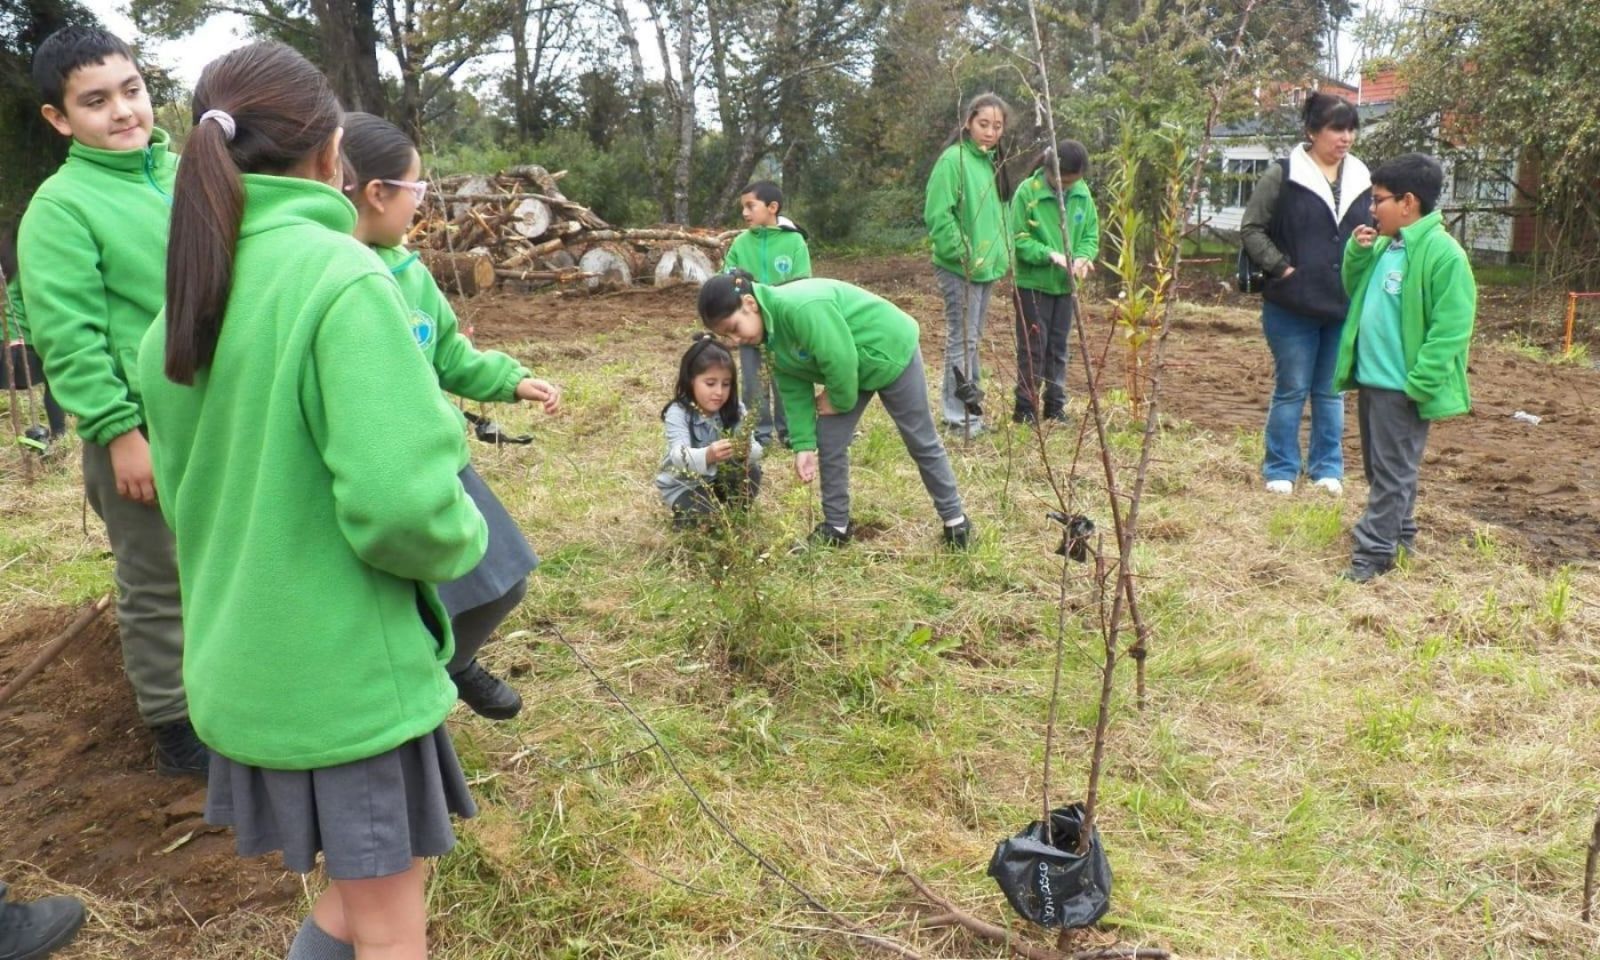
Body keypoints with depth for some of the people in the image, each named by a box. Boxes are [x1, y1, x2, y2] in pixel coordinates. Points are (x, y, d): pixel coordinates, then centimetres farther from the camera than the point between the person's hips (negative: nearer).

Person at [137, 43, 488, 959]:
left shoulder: (184, 301, 5)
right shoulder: (343, 276, -20)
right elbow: (404, 506, -29)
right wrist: (464, 536, -7)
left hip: (245, 659, 8)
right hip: (348, 667, -7)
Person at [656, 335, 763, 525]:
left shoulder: (735, 410, -13)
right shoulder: (677, 413, -24)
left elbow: (755, 450, -23)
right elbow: (680, 457, -39)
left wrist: (746, 451, -48)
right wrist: (707, 456, -60)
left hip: (719, 479, 4)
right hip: (683, 485, -4)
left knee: (751, 473, -23)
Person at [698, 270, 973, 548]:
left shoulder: (800, 308, -37)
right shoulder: (773, 335, -6)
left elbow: (841, 361, -33)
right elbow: (793, 389, -1)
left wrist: (839, 401, -14)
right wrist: (803, 445, -6)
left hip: (890, 351, -8)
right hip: (851, 368, 8)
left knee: (921, 443, 5)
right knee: (829, 443, 3)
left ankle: (955, 521, 21)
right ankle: (836, 527, 17)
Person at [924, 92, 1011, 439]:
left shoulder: (991, 161, 13)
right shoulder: (953, 159, -13)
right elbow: (938, 215, -19)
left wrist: (1002, 251, 13)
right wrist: (963, 254, -19)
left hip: (986, 267, 8)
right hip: (960, 268, -8)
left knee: (972, 339, 15)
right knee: (962, 339, -5)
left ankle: (968, 405, 24)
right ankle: (956, 415, 3)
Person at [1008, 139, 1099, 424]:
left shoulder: (1082, 193, 0)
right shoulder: (1027, 192, -14)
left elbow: (1091, 234, 7)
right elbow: (1018, 239, -13)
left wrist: (1083, 256, -14)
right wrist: (1050, 254, -25)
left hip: (1065, 284, 5)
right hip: (1033, 283, -5)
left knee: (1059, 346, 12)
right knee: (1033, 346, -1)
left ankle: (1055, 406, 22)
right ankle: (1025, 408, 8)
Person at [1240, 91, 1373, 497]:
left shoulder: (1361, 180, 8)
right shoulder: (1283, 175, -7)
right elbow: (1251, 228, -5)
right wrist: (1281, 268, -12)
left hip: (1345, 306, 4)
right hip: (1293, 306, -4)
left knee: (1331, 391, 13)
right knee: (1291, 390, 4)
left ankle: (1328, 468, 24)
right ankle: (1280, 470, 17)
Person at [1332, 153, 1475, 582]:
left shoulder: (1443, 254, -17)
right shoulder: (1385, 246, 10)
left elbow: (1450, 330, -20)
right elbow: (1356, 293, 22)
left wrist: (1417, 383, -23)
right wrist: (1358, 254, 4)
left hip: (1402, 387, -9)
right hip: (1371, 379, 9)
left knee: (1392, 472, 0)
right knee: (1378, 467, 19)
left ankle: (1374, 552, 5)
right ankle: (1398, 534, 34)